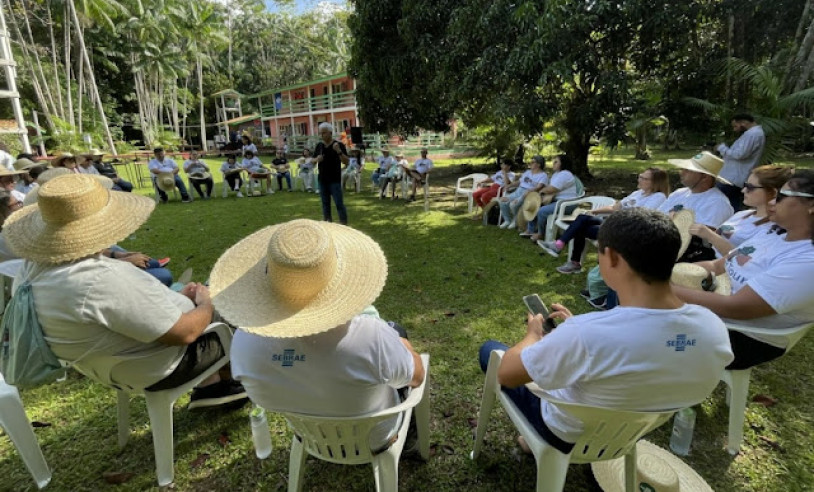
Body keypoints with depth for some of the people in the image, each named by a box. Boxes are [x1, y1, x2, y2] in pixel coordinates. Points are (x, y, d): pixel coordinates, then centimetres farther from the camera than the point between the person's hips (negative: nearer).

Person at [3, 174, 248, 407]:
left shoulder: (31, 272, -5)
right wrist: (206, 303, -9)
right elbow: (185, 332, -29)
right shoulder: (104, 279, -36)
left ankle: (209, 386, 27)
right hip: (163, 366, -8)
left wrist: (175, 298, 7)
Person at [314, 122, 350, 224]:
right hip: (322, 180, 5)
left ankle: (344, 225, 0)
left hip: (335, 180, -5)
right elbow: (313, 160, 16)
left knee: (339, 203, -6)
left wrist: (339, 151, -29)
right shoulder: (319, 146, 7)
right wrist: (317, 159, -8)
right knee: (325, 203, 12)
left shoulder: (339, 145, -7)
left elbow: (347, 161, -14)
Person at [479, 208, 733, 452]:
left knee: (490, 349, 14)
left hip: (569, 435, -5)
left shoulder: (586, 334, -42)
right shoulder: (714, 329, -22)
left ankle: (534, 435, 32)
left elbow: (505, 374, -25)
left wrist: (533, 336, -6)